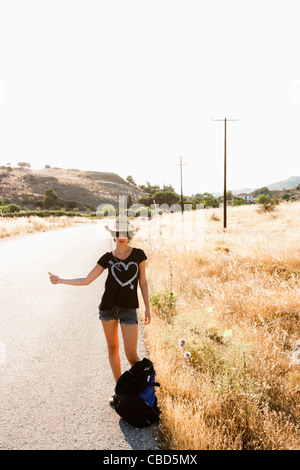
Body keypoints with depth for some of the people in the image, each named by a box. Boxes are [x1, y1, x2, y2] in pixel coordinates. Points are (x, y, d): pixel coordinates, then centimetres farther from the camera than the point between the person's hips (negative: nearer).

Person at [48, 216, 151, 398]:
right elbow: (87, 280, 3)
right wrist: (60, 280, -6)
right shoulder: (107, 257, 3)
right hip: (108, 307, 3)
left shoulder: (138, 254, 0)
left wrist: (148, 308, 5)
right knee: (112, 347, 12)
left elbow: (143, 282, 6)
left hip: (129, 309, -2)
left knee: (131, 355, -6)